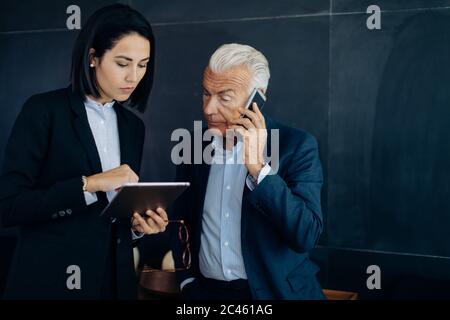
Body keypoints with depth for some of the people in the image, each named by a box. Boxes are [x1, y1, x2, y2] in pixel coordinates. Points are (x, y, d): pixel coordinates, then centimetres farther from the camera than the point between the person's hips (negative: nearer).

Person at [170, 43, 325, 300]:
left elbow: (307, 236, -18)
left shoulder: (297, 146, -8)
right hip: (205, 290, 3)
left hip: (274, 291, -2)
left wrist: (258, 168, -22)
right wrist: (186, 279, 7)